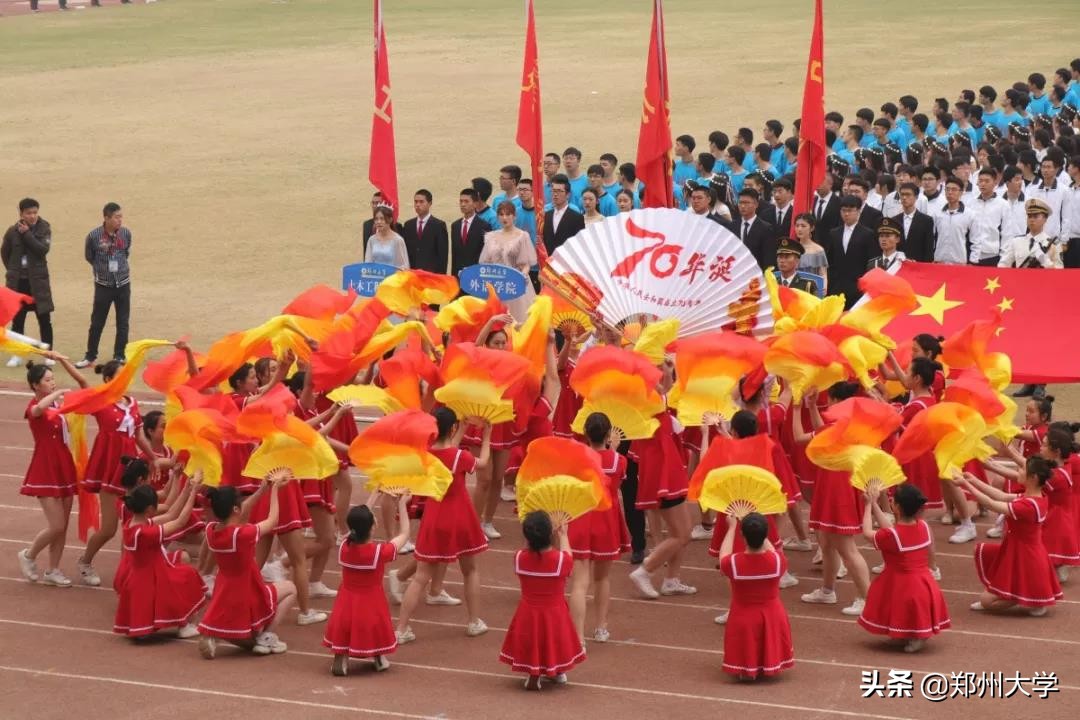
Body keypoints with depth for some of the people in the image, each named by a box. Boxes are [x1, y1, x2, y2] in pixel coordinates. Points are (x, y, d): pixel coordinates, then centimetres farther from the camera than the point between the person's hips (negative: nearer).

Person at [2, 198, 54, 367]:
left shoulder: (44, 229, -2)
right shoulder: (13, 231, 0)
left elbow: (43, 249, -17)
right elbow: (4, 253, 14)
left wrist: (27, 234, -17)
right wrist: (13, 271, 6)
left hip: (38, 282, -1)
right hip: (18, 282, 1)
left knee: (45, 319, -1)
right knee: (17, 319, 6)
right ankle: (17, 355, 15)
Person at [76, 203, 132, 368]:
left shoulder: (126, 234, -5)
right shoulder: (94, 236, -13)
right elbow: (89, 257, 5)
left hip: (123, 283, 2)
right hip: (103, 285, -2)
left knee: (123, 322, 5)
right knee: (97, 322, 3)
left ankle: (119, 356, 15)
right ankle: (90, 356, 14)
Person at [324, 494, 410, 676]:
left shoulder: (344, 547, -10)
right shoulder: (380, 552, -20)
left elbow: (358, 523, 10)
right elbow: (404, 534, -3)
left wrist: (374, 497, 18)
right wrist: (402, 504, 4)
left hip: (345, 609, 2)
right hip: (371, 611, -2)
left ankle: (340, 657, -3)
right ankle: (379, 658, 17)